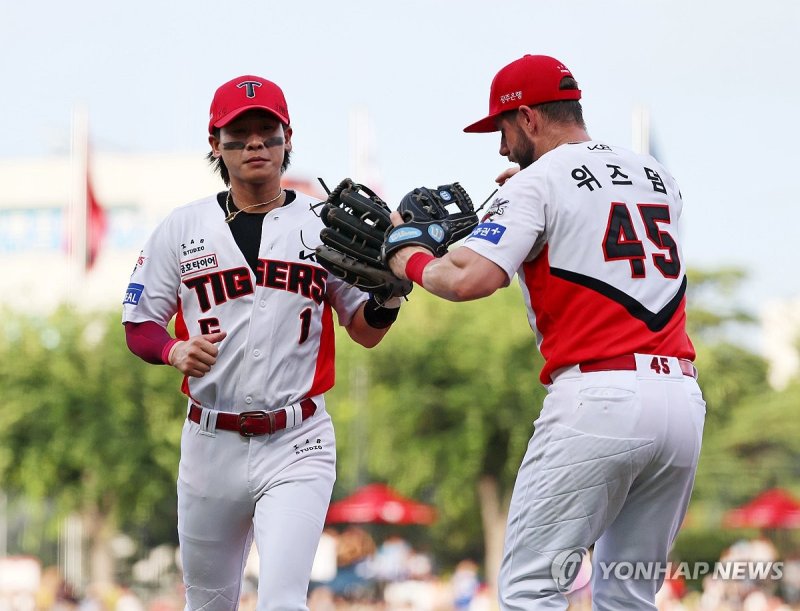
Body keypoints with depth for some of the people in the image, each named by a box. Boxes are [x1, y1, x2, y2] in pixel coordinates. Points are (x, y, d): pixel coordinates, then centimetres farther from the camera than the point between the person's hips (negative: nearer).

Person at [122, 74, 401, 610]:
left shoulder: (324, 225, 4)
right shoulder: (182, 228, 5)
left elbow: (366, 331, 6)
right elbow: (139, 325, 7)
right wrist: (176, 351, -15)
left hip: (297, 446, -2)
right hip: (211, 444, 2)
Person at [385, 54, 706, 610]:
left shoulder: (538, 182, -1)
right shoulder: (657, 176, 20)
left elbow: (471, 279, -15)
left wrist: (407, 257, 4)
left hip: (599, 394, -7)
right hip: (683, 397, 7)